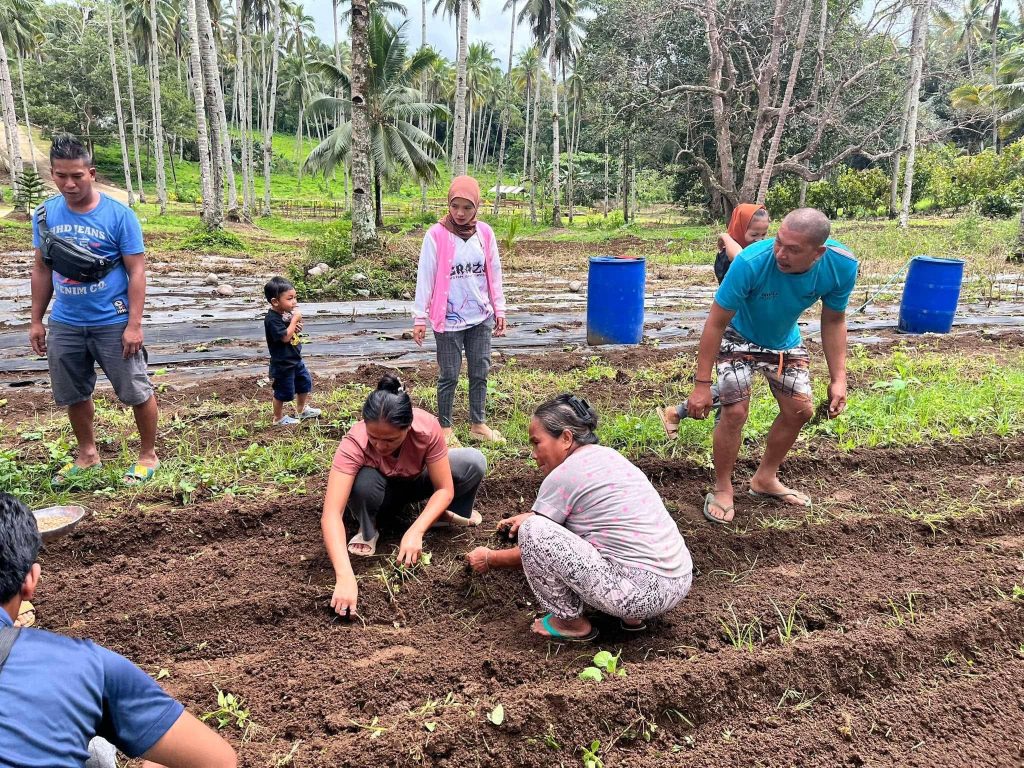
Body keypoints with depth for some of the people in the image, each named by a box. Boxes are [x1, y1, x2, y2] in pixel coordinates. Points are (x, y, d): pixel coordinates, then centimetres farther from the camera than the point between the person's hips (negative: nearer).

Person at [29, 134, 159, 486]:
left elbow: (137, 271, -11)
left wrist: (134, 325, -16)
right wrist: (36, 320, 9)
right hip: (65, 325, 5)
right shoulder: (46, 214, 2)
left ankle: (148, 455, 20)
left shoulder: (119, 215, -11)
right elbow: (42, 269, 10)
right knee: (74, 395, 16)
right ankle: (87, 454, 34)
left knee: (137, 392, 2)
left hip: (114, 323, -5)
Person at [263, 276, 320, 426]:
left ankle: (303, 410, 41)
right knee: (283, 392, 6)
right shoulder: (272, 319, -25)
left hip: (295, 359, 9)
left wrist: (297, 327, -9)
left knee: (305, 382, 21)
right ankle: (278, 418, 24)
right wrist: (295, 319, -25)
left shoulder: (286, 313, 2)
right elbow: (285, 336, -30)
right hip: (282, 364, -9)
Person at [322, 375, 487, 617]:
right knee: (364, 482, -38)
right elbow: (331, 515, -45)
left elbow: (445, 488, -27)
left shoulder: (428, 427, -35)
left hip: (417, 482, 1)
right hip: (383, 492, -1)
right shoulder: (354, 443, -38)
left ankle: (446, 514, 5)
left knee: (474, 462, -25)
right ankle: (368, 532, -4)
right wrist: (345, 577, -56)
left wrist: (415, 532, -42)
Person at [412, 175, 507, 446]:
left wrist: (499, 310, 8)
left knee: (480, 373, 11)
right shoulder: (436, 235, -9)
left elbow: (494, 274, 8)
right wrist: (420, 317, -9)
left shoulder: (485, 233, 2)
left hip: (481, 317, 4)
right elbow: (425, 277, -8)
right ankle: (445, 428, 19)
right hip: (448, 319, -4)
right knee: (449, 376, 6)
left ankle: (478, 425, 24)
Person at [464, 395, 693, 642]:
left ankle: (570, 622, 7)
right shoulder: (608, 455, 13)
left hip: (642, 593, -9)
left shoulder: (562, 475, -9)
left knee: (532, 531, -10)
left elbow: (534, 544, 3)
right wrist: (533, 516, 35)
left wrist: (490, 559, 19)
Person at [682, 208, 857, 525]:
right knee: (735, 411, -15)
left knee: (800, 411, 7)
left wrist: (839, 378, -12)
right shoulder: (751, 262, -39)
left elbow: (834, 321, -8)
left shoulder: (842, 266, -27)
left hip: (786, 341, 5)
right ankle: (722, 489, 6)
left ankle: (765, 478, 29)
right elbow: (715, 322, -30)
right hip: (739, 336, -4)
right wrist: (701, 385, -27)